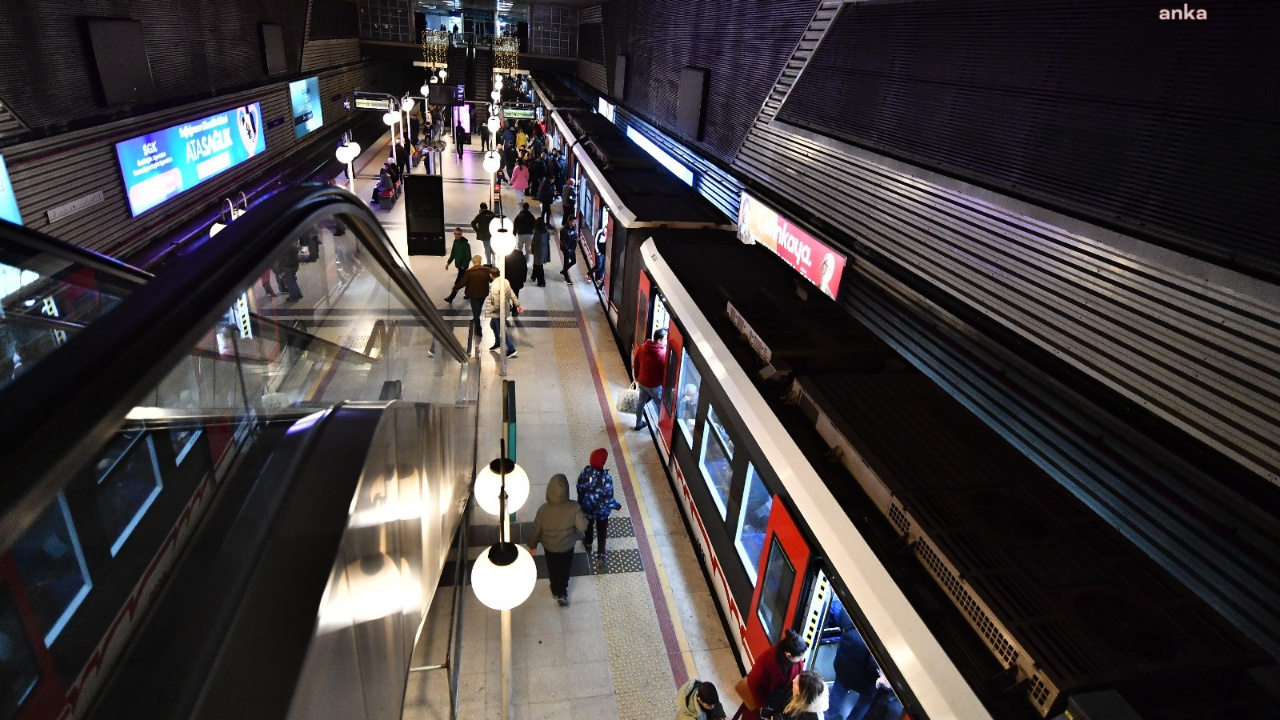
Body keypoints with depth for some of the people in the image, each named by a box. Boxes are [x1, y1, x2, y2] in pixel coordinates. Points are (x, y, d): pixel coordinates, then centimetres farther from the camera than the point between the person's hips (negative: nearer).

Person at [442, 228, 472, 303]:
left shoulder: (465, 244, -19)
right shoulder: (455, 241, 5)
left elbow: (468, 257, -19)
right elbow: (453, 253, 16)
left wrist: (464, 266, -22)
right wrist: (448, 262, 13)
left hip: (463, 266, -8)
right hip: (458, 264, 8)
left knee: (458, 282, -6)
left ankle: (451, 297, -5)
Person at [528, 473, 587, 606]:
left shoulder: (543, 510, -31)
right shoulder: (574, 507, -34)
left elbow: (536, 530, -15)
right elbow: (582, 527, -23)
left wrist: (532, 545, 4)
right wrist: (582, 516, -4)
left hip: (549, 546, 1)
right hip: (567, 546, -1)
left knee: (553, 569, 29)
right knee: (564, 569, 28)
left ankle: (556, 590, 52)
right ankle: (562, 594, 36)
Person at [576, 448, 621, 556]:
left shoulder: (584, 473, -22)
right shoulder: (606, 477, -32)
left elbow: (580, 490, -7)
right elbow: (608, 498, -23)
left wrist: (581, 503, 12)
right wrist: (617, 506, -4)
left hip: (587, 507, 3)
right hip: (602, 509, -3)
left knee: (588, 526, 31)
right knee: (601, 531, 22)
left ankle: (588, 544, 55)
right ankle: (601, 554, 32)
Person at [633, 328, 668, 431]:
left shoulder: (642, 347, -6)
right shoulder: (663, 354, -27)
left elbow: (636, 363, 7)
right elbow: (665, 372, -18)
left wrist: (637, 376, 22)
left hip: (641, 381, 7)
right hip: (654, 385, -7)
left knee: (642, 402, 25)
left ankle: (639, 424, 42)